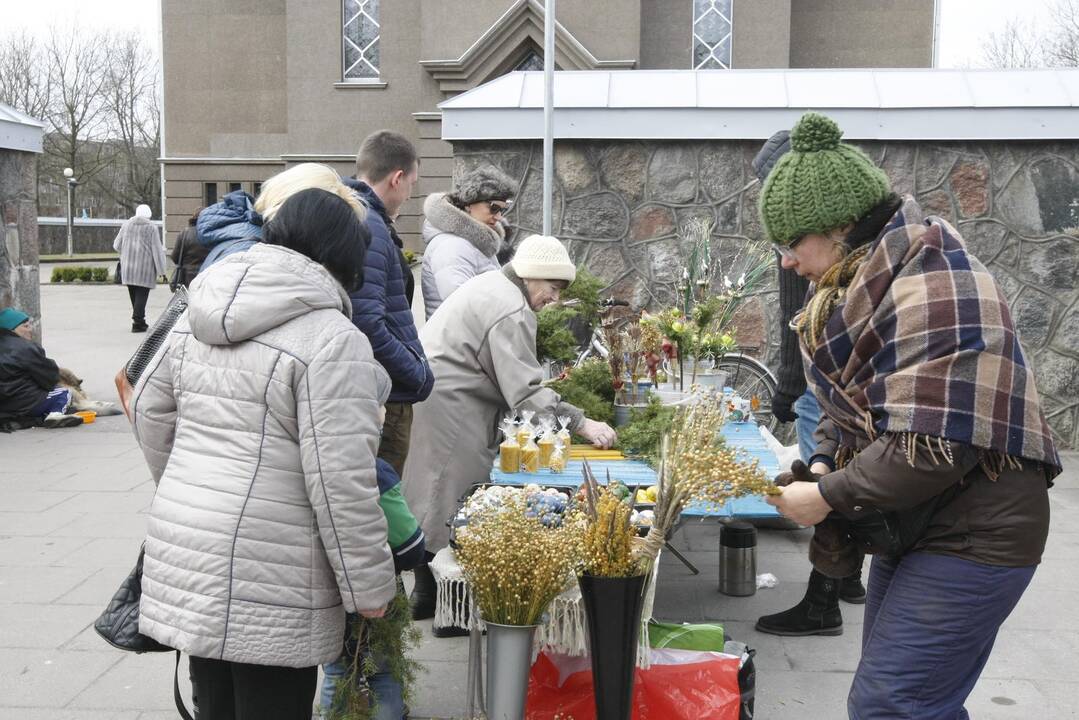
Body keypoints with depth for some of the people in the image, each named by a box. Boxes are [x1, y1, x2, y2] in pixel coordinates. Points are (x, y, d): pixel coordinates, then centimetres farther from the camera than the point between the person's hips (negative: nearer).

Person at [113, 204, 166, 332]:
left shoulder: (126, 224, 6)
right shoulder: (151, 228, -5)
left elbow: (116, 246, 11)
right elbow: (157, 249, -8)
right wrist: (160, 270, -5)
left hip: (128, 266, 4)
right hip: (145, 267, -4)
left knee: (133, 295, 14)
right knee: (142, 294, -3)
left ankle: (140, 321, 21)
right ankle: (137, 323, -10)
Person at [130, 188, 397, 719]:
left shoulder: (198, 316, 8)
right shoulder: (332, 339, -16)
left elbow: (149, 412, 18)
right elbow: (340, 481, -18)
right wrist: (369, 586, -8)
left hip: (181, 550, 8)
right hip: (265, 582, -7)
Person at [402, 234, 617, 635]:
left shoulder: (489, 286, 17)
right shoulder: (511, 310, -17)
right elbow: (524, 389, -21)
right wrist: (580, 424, -20)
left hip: (427, 397, 11)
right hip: (451, 412, -11)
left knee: (434, 496, 17)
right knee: (457, 500, -3)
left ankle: (426, 595, 29)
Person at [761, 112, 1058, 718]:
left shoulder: (930, 289, -23)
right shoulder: (862, 286, 8)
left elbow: (930, 450, -29)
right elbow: (852, 407, 16)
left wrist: (828, 496, -18)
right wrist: (822, 465, -3)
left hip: (971, 538, -10)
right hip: (914, 531, 10)